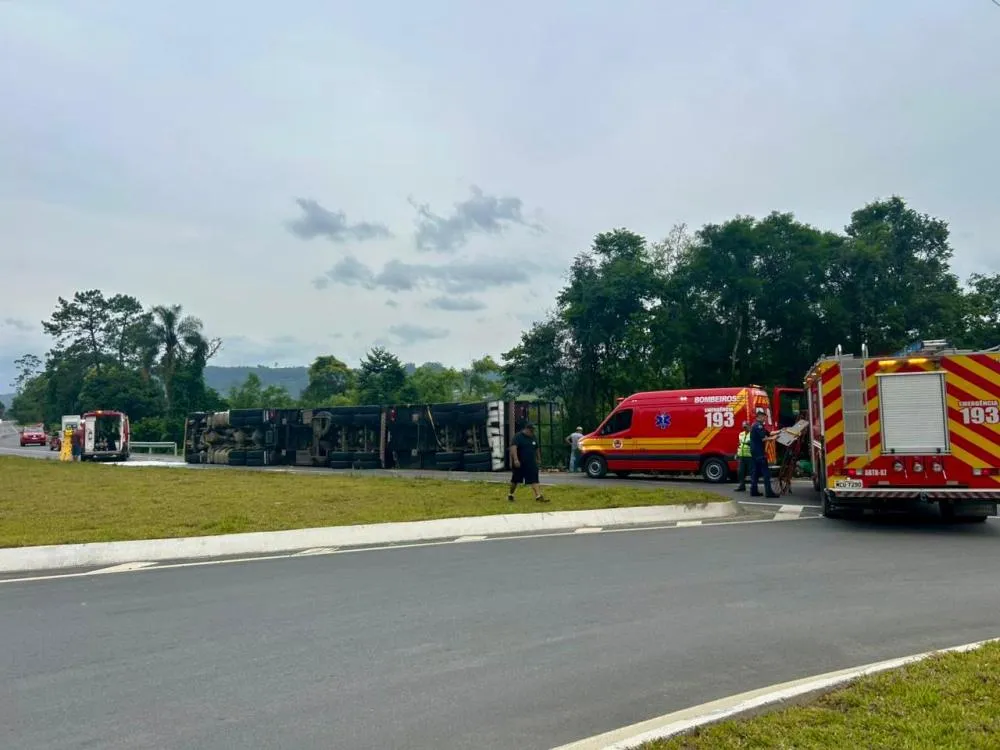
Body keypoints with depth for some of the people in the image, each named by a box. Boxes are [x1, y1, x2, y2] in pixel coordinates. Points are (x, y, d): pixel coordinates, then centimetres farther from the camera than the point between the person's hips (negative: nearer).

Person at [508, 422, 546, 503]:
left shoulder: (533, 437, 9)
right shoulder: (518, 437, -13)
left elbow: (537, 449, 22)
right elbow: (513, 447, -26)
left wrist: (538, 459, 23)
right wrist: (515, 459, -36)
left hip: (531, 463, 5)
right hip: (519, 463, -5)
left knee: (534, 480, -6)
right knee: (515, 480, 8)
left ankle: (538, 496, -14)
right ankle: (510, 495, 27)